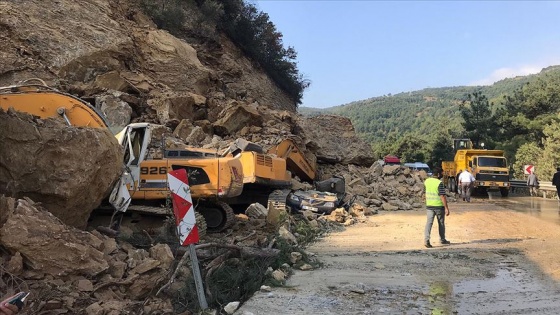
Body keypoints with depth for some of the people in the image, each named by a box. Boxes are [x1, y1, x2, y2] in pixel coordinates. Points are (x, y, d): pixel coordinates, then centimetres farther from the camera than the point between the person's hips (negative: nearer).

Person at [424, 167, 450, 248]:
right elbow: (442, 196, -19)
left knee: (429, 222, -1)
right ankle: (442, 240, 29)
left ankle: (426, 240, -16)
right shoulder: (439, 183, -17)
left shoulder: (427, 181, 2)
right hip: (439, 206, -4)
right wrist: (446, 208, -16)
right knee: (441, 223, 14)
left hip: (429, 205, 4)